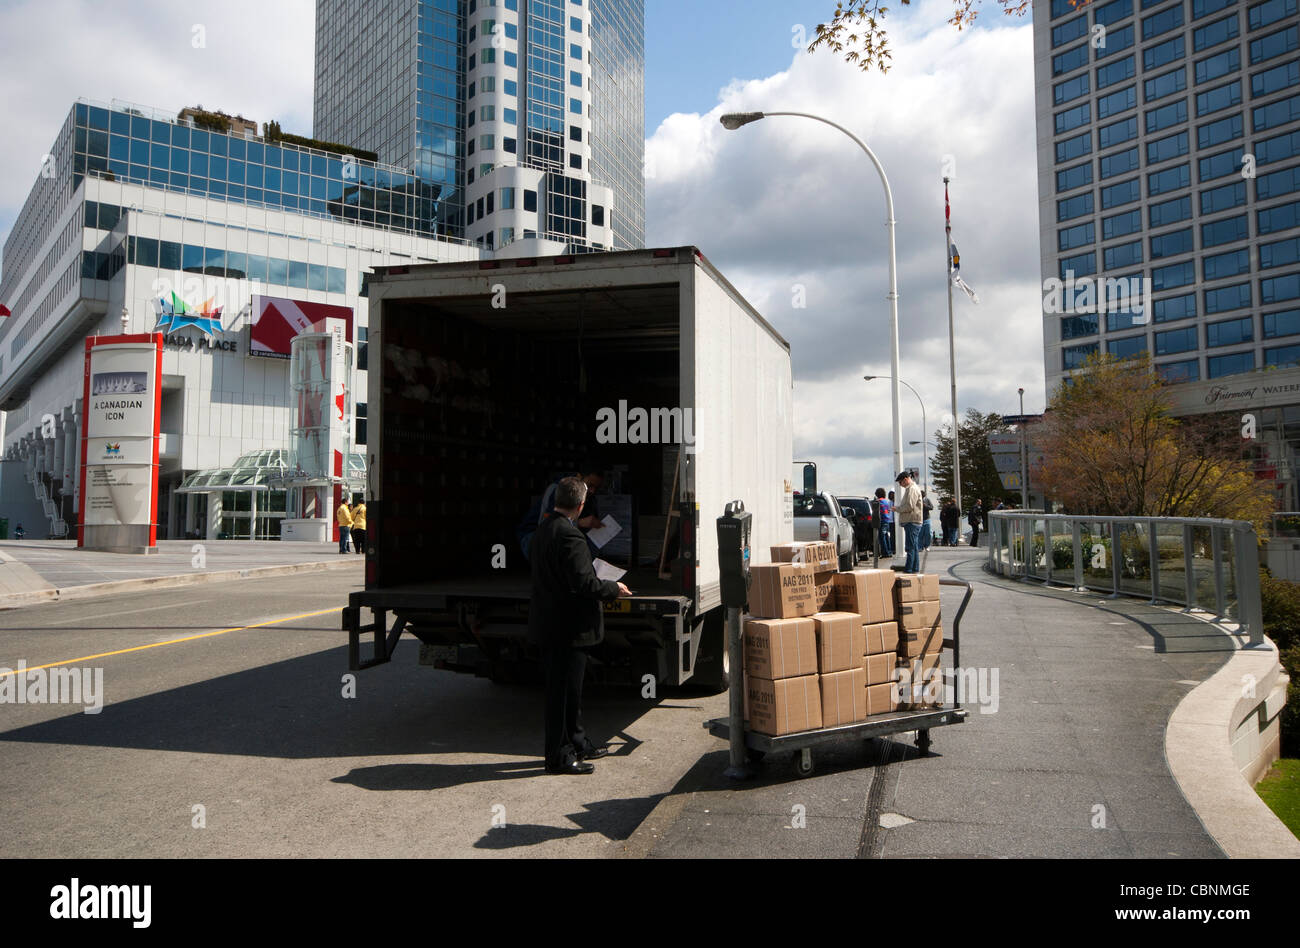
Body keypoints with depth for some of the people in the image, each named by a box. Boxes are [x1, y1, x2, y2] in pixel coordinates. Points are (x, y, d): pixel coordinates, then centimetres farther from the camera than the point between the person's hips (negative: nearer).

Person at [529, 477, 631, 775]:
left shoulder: (542, 529, 9)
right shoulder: (570, 536, -22)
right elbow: (584, 583, -25)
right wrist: (614, 589, -7)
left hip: (550, 624, 10)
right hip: (568, 626, -10)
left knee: (568, 687, 19)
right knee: (564, 690, 1)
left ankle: (577, 743, 32)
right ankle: (559, 756, 11)